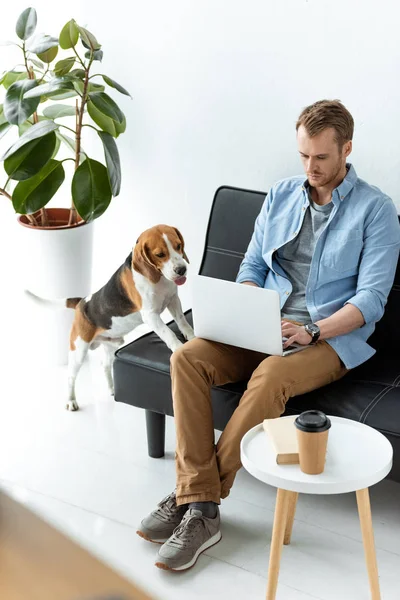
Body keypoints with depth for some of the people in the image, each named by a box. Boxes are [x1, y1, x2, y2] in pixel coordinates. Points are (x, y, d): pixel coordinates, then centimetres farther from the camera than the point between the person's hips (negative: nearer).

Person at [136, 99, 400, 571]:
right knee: (188, 358, -21)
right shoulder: (281, 195, 13)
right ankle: (200, 508, -25)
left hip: (332, 337, -5)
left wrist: (311, 331, -23)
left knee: (271, 375, -37)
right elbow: (251, 265, 17)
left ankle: (193, 497, -23)